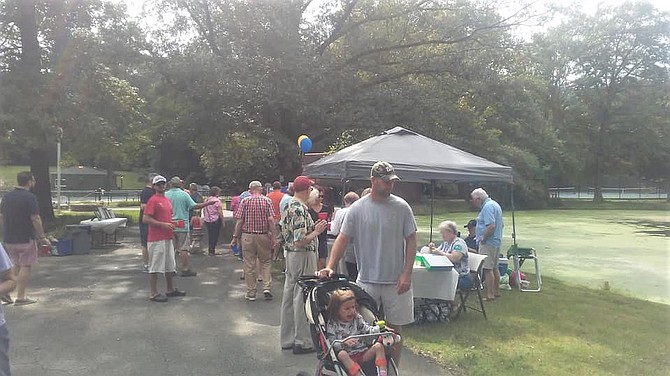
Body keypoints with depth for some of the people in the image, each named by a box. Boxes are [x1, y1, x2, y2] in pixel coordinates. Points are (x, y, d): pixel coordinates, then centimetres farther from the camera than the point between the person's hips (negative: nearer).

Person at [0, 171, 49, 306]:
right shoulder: (29, 197, -15)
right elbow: (35, 219, -18)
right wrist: (42, 237, -13)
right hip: (26, 238, -7)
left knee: (17, 265, 21)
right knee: (25, 266, 2)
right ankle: (21, 297, 5)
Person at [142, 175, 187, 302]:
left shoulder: (168, 200, 15)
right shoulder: (153, 200, -11)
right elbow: (146, 219, -18)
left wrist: (172, 225, 7)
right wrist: (163, 224, -21)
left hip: (168, 238, 9)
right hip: (156, 239, -9)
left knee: (170, 265, 17)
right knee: (155, 267, -2)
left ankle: (170, 289, 29)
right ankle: (153, 293, 5)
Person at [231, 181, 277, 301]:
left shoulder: (244, 201, -2)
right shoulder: (267, 201, -2)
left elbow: (239, 221, -4)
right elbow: (271, 220, -8)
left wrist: (235, 237, 3)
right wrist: (273, 237, -3)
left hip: (248, 236, 0)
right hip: (264, 236, 0)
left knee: (249, 266, 7)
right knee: (265, 262, 15)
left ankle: (251, 293, 13)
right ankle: (267, 287, 3)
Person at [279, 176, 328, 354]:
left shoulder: (289, 206, 9)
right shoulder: (300, 210, -21)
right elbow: (301, 241, -25)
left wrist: (313, 227, 12)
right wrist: (317, 231, -12)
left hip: (290, 254, 10)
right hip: (303, 256, -10)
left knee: (289, 296, 14)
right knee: (302, 299, 0)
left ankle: (287, 339, 25)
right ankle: (302, 342, 10)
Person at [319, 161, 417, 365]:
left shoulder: (401, 207, -2)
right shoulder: (357, 209, -3)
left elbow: (411, 240, -1)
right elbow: (342, 239, -2)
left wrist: (407, 274, -9)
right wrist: (329, 267, -13)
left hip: (396, 281, 0)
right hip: (366, 280, 0)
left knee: (395, 328, 11)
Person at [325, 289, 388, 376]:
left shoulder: (358, 318, 10)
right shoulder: (332, 324, -2)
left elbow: (368, 329, 4)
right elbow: (331, 342, -9)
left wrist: (380, 328, -16)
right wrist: (344, 342, -28)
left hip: (363, 353, 4)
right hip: (348, 356, -4)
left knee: (378, 346, -16)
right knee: (342, 354, -35)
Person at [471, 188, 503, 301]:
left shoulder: (487, 207, -16)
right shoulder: (495, 204, 17)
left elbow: (491, 226, -27)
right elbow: (500, 225, 22)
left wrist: (483, 239, -17)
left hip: (488, 243, -11)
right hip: (497, 241, 11)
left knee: (488, 269, -7)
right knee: (494, 268, 17)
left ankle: (490, 295, -5)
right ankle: (496, 291, 25)